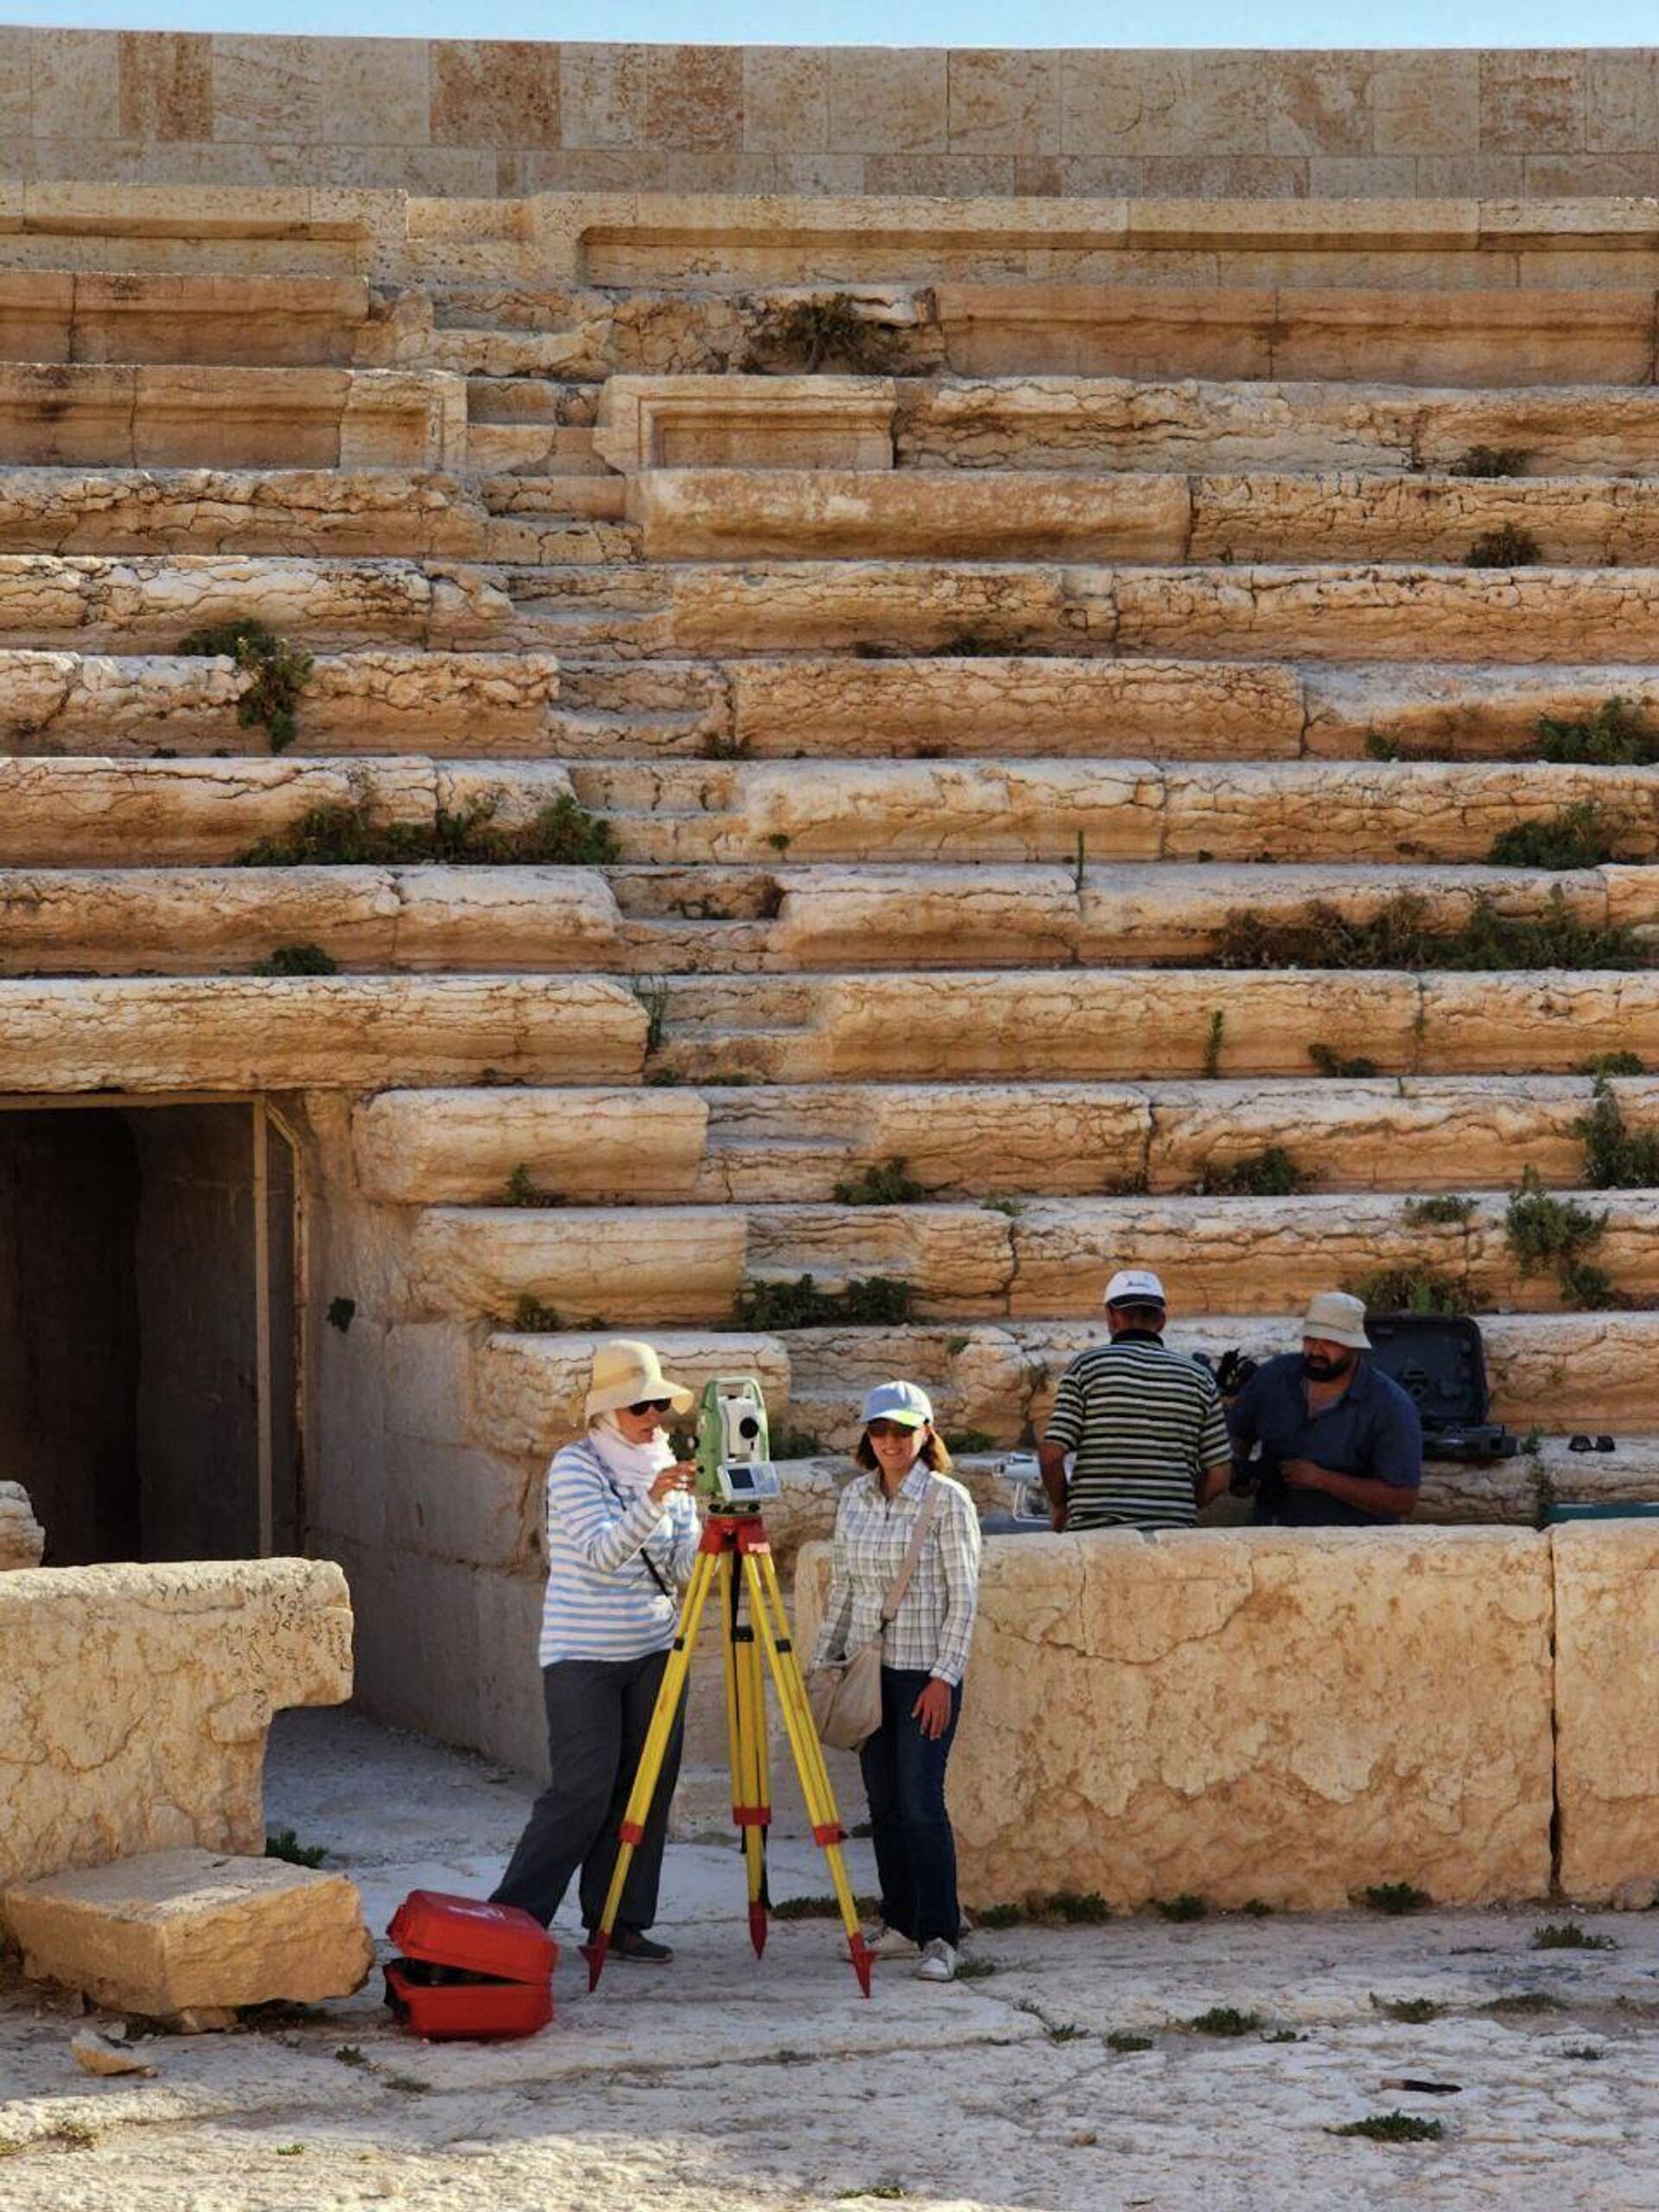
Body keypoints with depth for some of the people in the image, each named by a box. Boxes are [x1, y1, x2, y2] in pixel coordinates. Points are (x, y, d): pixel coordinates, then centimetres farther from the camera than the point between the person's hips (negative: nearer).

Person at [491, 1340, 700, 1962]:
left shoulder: (666, 1466, 9)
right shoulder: (575, 1465, -9)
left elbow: (684, 1565, 6)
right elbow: (599, 1553, -22)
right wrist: (650, 1503, -36)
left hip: (653, 1651, 6)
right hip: (583, 1654, -6)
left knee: (647, 1788, 4)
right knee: (583, 1793, -10)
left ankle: (618, 1922, 13)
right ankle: (510, 1920, -1)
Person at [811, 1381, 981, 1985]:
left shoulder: (946, 1500, -8)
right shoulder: (854, 1498, 9)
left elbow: (963, 1597, -9)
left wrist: (944, 1677, -15)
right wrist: (824, 1659, 13)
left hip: (925, 1672, -6)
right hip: (868, 1667, 6)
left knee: (920, 1801, -11)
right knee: (883, 1803, 8)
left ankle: (940, 1936, -8)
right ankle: (901, 1924, 16)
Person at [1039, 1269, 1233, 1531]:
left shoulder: (1088, 1366, 0)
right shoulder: (1198, 1377, 8)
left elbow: (1051, 1452, -5)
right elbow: (1219, 1475, 8)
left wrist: (1060, 1505, 12)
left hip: (1096, 1529, -2)